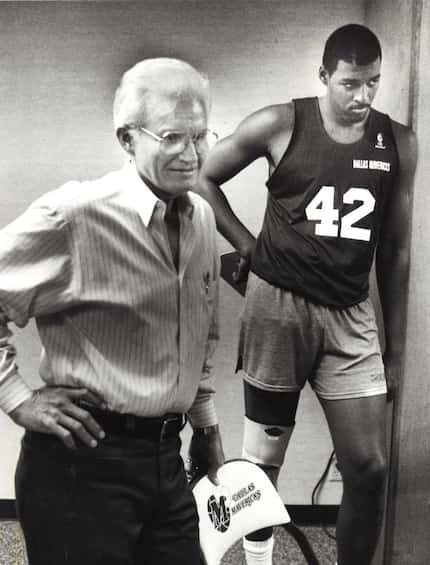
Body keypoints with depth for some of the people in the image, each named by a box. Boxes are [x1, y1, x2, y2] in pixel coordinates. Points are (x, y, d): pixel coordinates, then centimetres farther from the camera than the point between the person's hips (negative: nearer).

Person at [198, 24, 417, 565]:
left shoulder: (398, 144, 4)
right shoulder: (279, 125, -5)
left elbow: (394, 250, 8)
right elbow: (202, 179, 5)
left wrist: (395, 343, 9)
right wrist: (248, 245, -2)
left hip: (351, 316, 3)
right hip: (278, 304, -2)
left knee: (369, 466, 2)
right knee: (264, 456, 10)